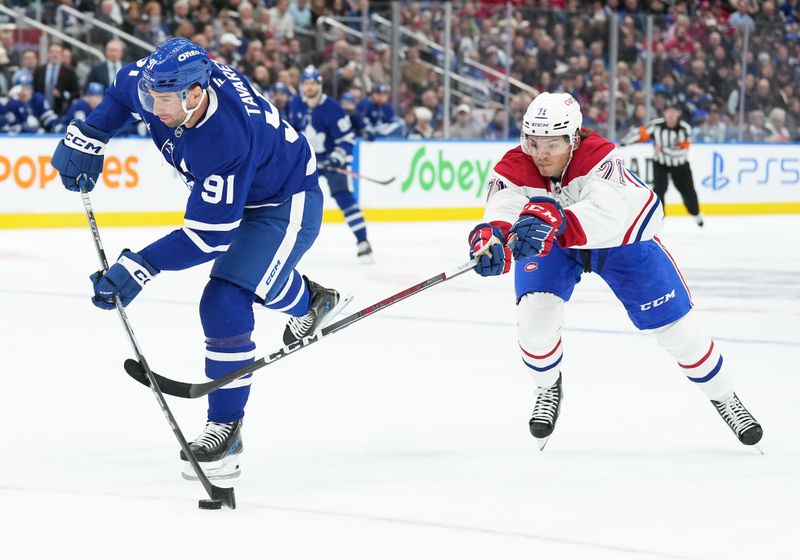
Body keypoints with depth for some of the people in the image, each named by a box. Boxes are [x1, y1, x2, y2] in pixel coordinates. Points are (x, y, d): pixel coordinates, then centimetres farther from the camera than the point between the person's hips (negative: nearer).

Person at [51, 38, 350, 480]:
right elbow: (123, 88, 5)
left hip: (286, 203, -9)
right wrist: (87, 137, -5)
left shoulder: (225, 141, -42)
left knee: (224, 306, -22)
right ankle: (311, 301, 49)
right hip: (237, 191, 9)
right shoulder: (162, 79, -22)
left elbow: (208, 236, -38)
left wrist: (138, 269, -41)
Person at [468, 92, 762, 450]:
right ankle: (548, 387, 11)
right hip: (550, 245, 2)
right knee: (535, 312, -21)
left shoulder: (599, 157, -39)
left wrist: (553, 222, -77)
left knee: (671, 320, -1)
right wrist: (491, 238, -74)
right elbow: (502, 211, -49)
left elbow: (606, 217, -58)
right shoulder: (514, 169, -30)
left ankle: (723, 396, 23)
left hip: (624, 236, -2)